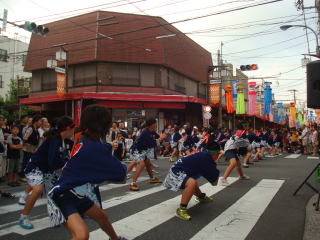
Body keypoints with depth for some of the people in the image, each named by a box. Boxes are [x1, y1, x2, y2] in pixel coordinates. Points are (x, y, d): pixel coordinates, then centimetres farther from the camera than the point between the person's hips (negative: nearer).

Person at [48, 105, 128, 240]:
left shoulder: (83, 141, -1)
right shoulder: (95, 148, -27)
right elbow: (121, 176, -21)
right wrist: (123, 169, 0)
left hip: (76, 195, 10)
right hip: (64, 196, -10)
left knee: (102, 216, 28)